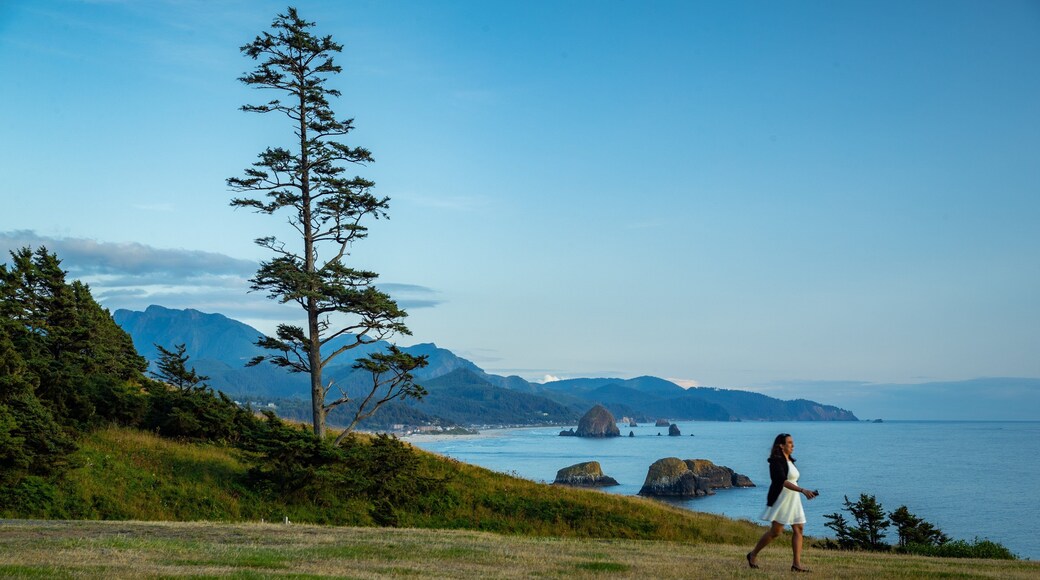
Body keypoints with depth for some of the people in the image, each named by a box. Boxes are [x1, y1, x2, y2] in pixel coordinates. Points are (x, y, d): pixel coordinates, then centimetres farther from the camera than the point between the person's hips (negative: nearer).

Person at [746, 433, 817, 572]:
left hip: (793, 500, 8)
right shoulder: (776, 461, -14)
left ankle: (796, 563, -5)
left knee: (798, 529, -2)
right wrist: (803, 490, -32)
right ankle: (753, 555, 12)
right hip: (780, 499, -8)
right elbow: (783, 481, -25)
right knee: (776, 531, -5)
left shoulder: (790, 461, 14)